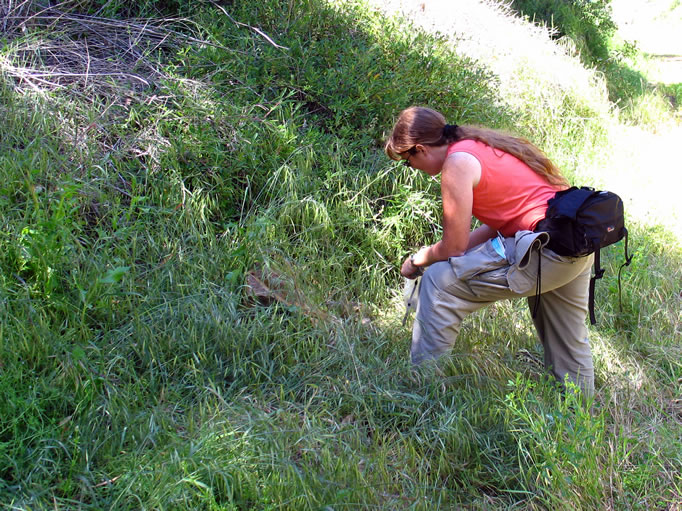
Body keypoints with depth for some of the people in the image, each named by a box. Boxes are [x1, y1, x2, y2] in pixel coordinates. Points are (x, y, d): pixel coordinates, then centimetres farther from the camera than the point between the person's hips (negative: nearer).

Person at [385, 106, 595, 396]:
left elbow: (454, 247, -8)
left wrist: (418, 260, 11)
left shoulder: (458, 162, -11)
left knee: (440, 280, -4)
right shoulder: (482, 147, 16)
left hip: (549, 248, -10)